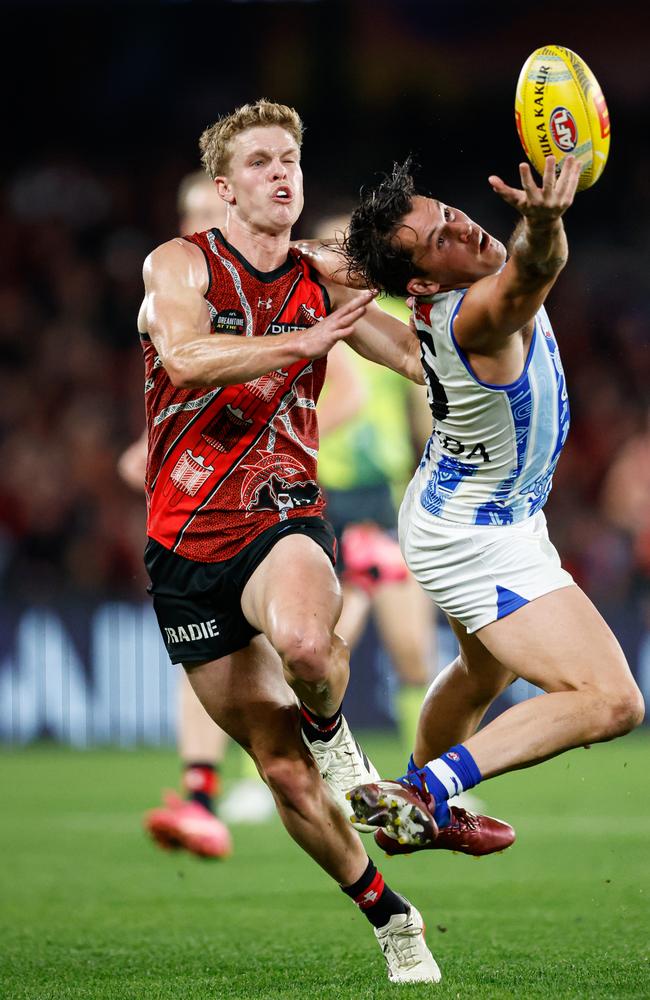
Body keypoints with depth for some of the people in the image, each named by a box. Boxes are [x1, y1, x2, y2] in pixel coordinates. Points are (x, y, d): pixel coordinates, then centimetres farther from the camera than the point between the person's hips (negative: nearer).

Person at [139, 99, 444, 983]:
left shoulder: (322, 287, 7)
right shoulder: (181, 264, -2)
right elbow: (186, 355, -22)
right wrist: (305, 342, -26)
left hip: (283, 519, 0)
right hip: (187, 542, 0)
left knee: (304, 641, -38)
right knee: (282, 770, 2)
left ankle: (331, 732, -3)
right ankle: (388, 915, 20)